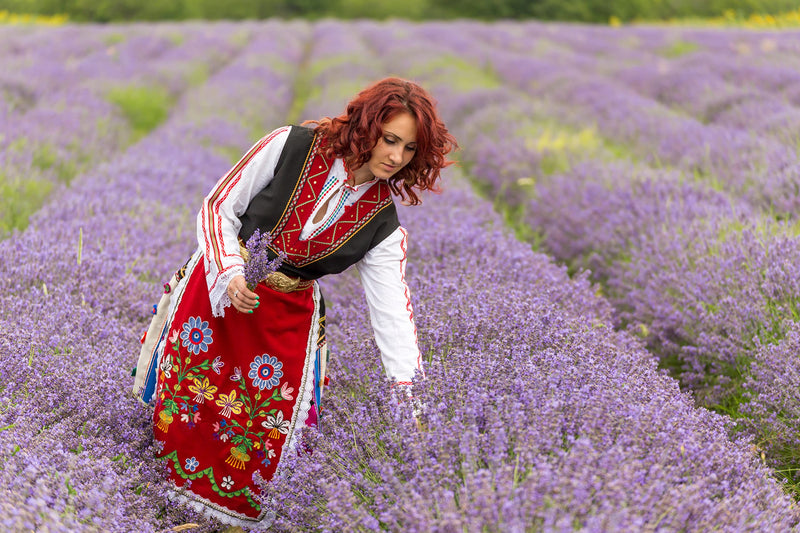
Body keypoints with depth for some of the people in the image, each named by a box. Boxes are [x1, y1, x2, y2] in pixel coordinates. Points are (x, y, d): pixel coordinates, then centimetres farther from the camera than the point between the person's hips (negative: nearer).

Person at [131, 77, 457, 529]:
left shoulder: (384, 229, -11)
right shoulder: (293, 147, -16)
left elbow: (394, 319, -15)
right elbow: (218, 208, -8)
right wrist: (231, 274, -23)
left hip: (287, 318, 1)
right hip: (216, 288, -1)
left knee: (265, 437, 1)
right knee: (181, 412, 5)